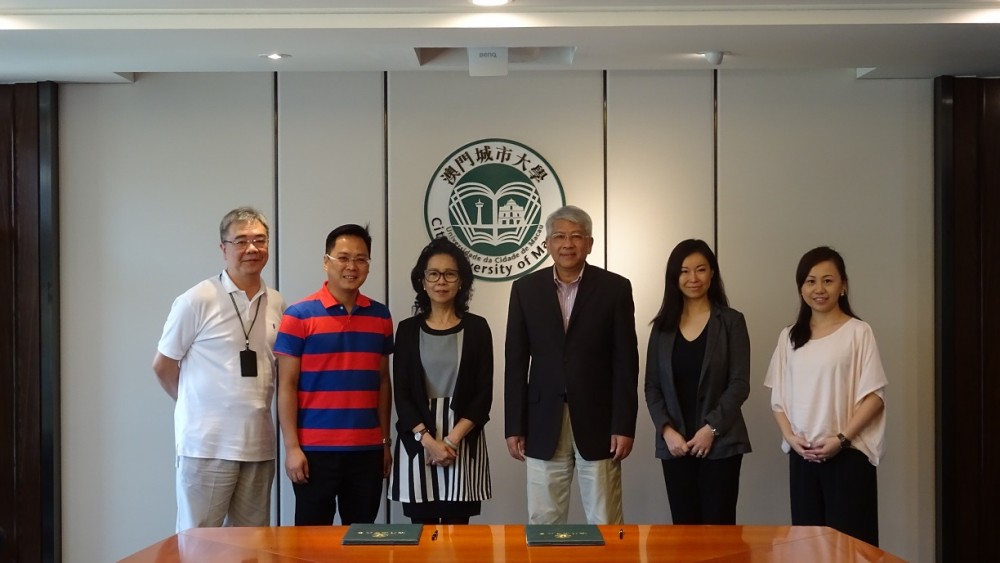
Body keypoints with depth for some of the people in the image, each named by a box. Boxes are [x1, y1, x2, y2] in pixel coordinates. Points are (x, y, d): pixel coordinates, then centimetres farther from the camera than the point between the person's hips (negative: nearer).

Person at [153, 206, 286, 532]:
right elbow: (163, 365, 0)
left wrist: (255, 406, 8)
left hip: (259, 444, 5)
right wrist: (197, 405, 6)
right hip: (207, 443, -5)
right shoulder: (197, 301, -7)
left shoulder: (277, 305, 7)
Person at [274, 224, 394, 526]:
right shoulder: (299, 316, -4)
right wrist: (292, 447, -10)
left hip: (367, 450, 4)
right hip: (315, 450, -3)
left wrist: (386, 441, 11)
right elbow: (287, 386, -5)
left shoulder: (380, 316, 8)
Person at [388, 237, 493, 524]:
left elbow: (483, 393, 0)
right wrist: (429, 441, -12)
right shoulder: (408, 330, 6)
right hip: (417, 440, 1)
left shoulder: (476, 328, 4)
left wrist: (452, 440, -11)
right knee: (422, 528, 1)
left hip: (463, 441, -1)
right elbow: (402, 393, 1)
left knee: (456, 527, -1)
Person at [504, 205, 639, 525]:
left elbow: (626, 362, -2)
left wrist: (624, 426, -7)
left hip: (597, 422, -1)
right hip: (544, 423, 2)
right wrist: (514, 426, 1)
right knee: (542, 523, 6)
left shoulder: (615, 288, 0)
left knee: (604, 524, 3)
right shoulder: (526, 289, 5)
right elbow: (516, 362, 5)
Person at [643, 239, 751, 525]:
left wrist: (711, 429, -12)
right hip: (674, 444, 3)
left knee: (718, 527, -4)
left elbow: (739, 384, -4)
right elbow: (652, 387, 7)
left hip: (720, 442, -2)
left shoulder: (731, 321, 1)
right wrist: (667, 430, -7)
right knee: (683, 528, 3)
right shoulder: (663, 325, 9)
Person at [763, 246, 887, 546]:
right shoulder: (790, 337, 10)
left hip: (848, 454, -4)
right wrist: (790, 437, -5)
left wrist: (841, 438, -14)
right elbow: (778, 397, 11)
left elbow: (874, 396, -7)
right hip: (802, 455, 4)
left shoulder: (858, 332, -4)